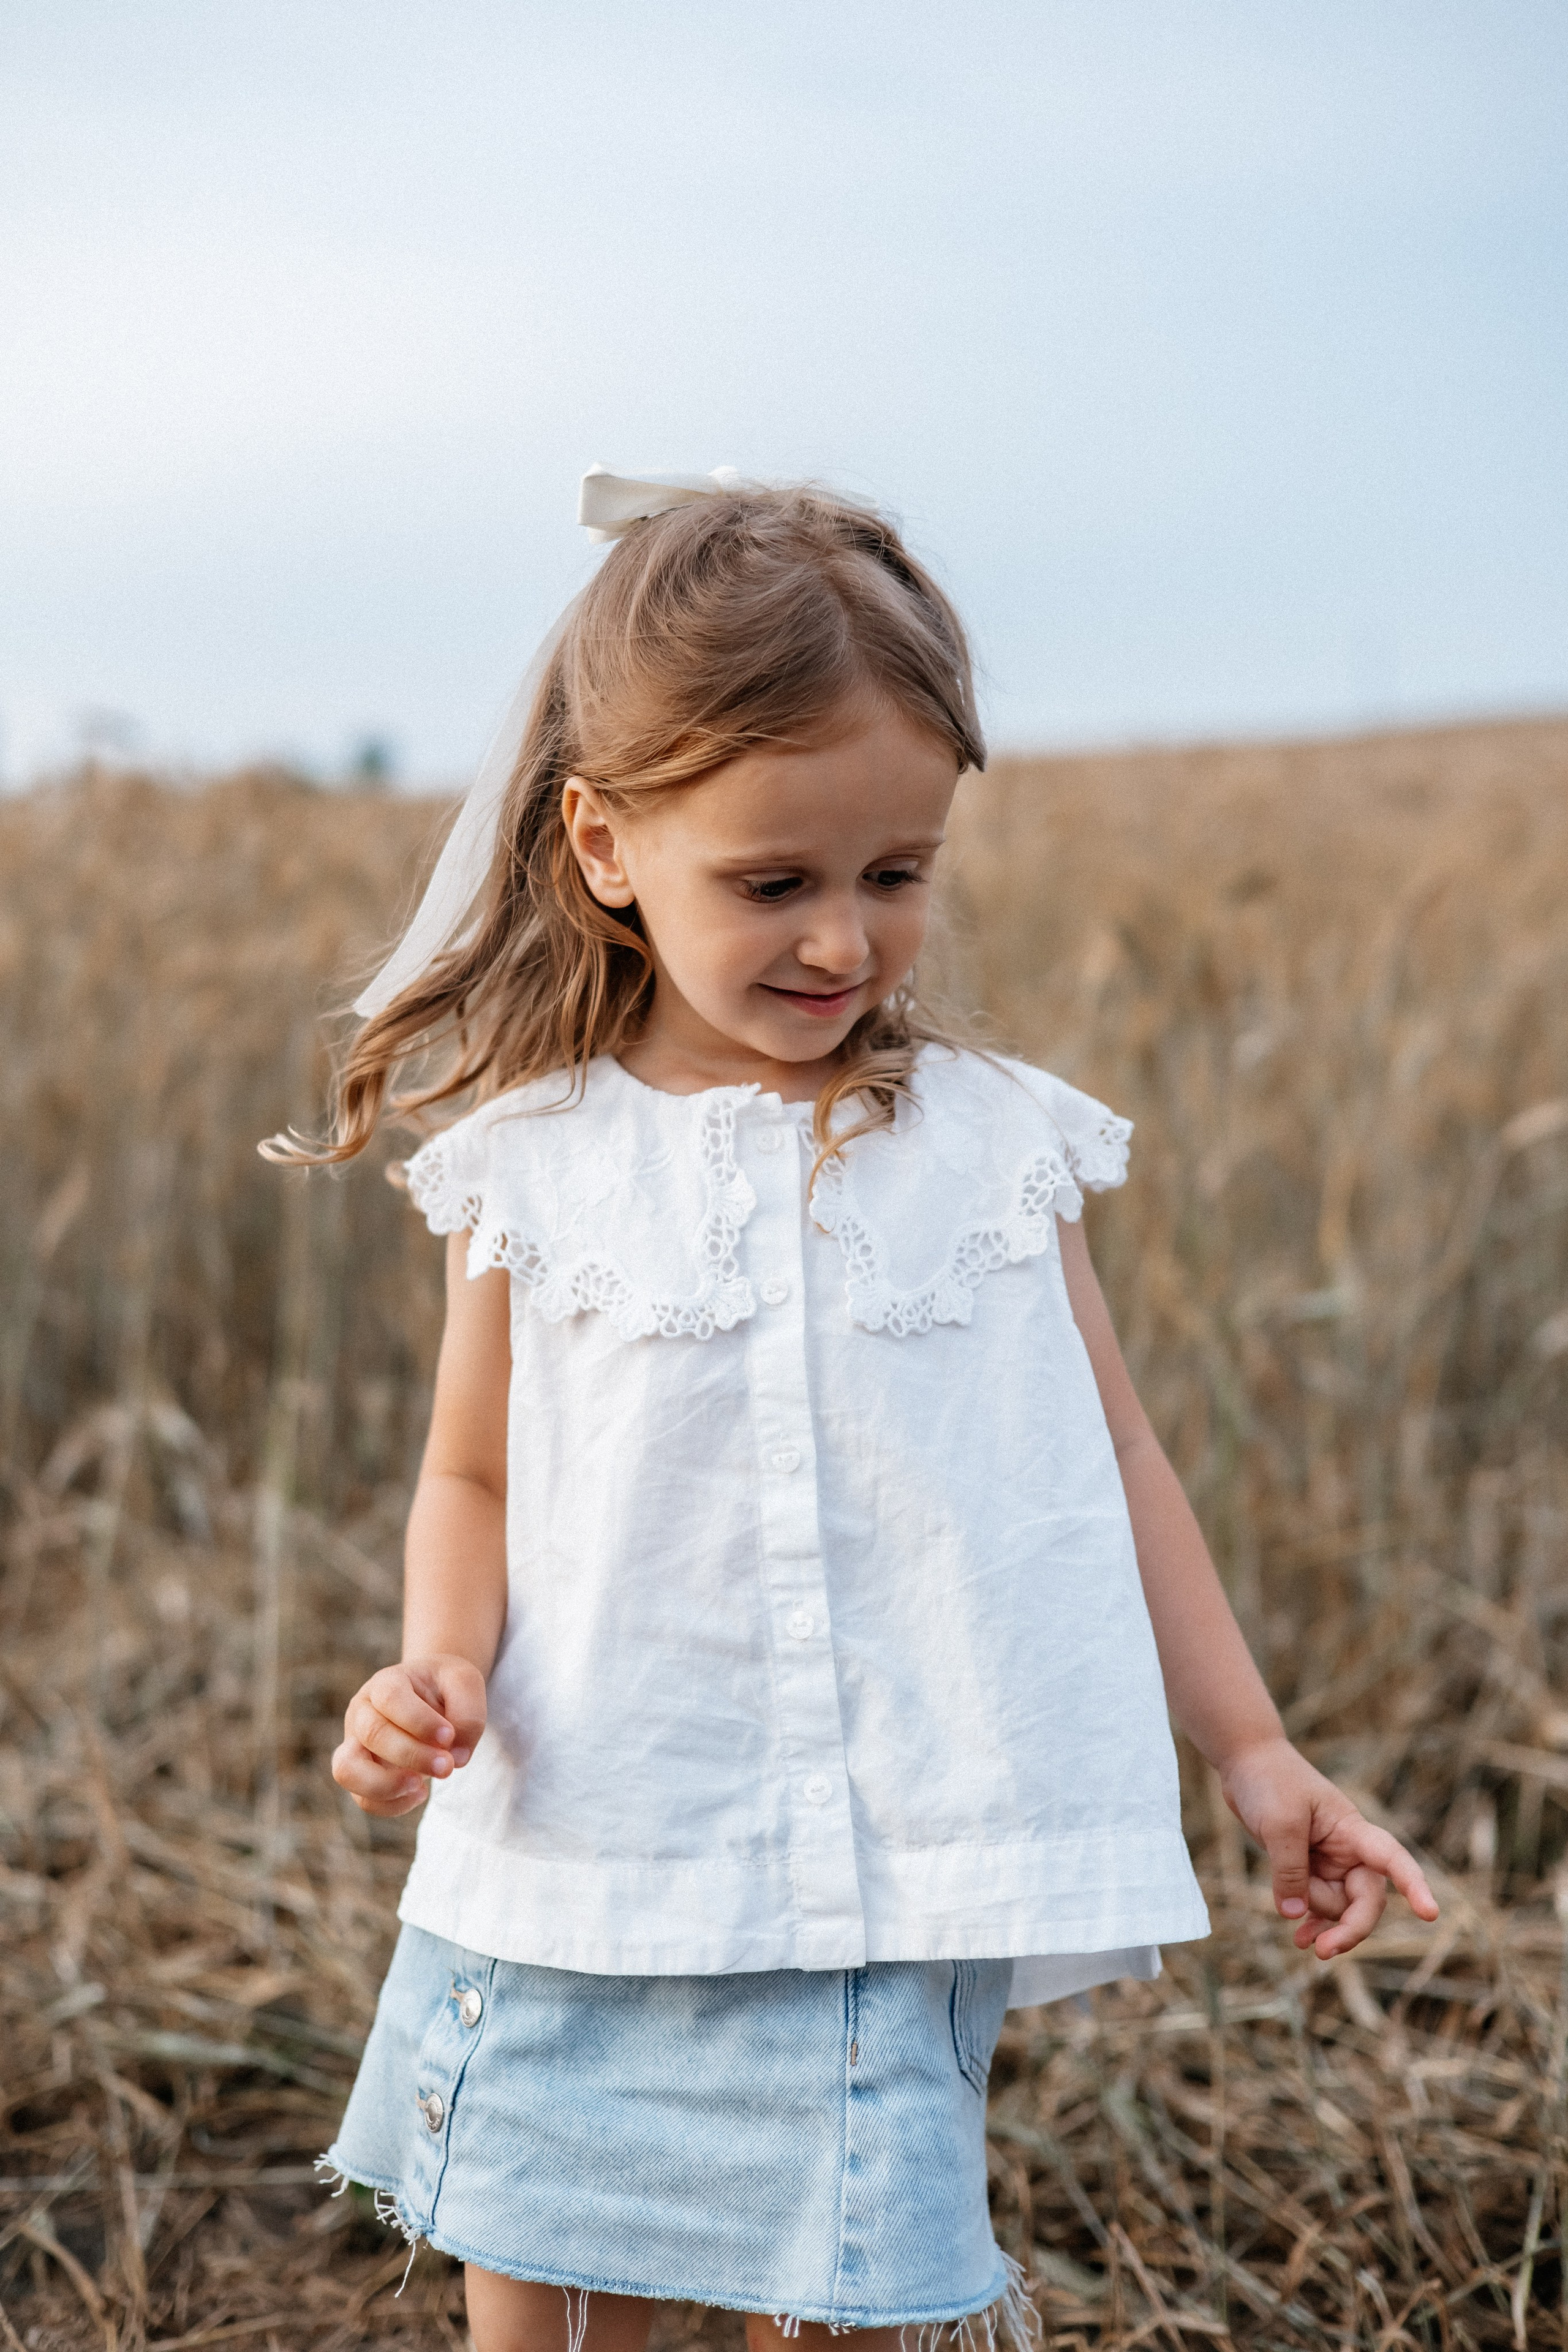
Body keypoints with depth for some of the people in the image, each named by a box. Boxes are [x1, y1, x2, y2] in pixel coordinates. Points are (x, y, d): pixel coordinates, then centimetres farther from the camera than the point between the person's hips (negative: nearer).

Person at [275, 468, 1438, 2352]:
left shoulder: (991, 1143, 0)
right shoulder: (529, 1165, 0)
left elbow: (1107, 1459, 8)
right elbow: (475, 1476, 8)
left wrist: (1253, 1752, 10)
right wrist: (441, 1667, -11)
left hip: (883, 1908, 0)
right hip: (571, 1890, 1)